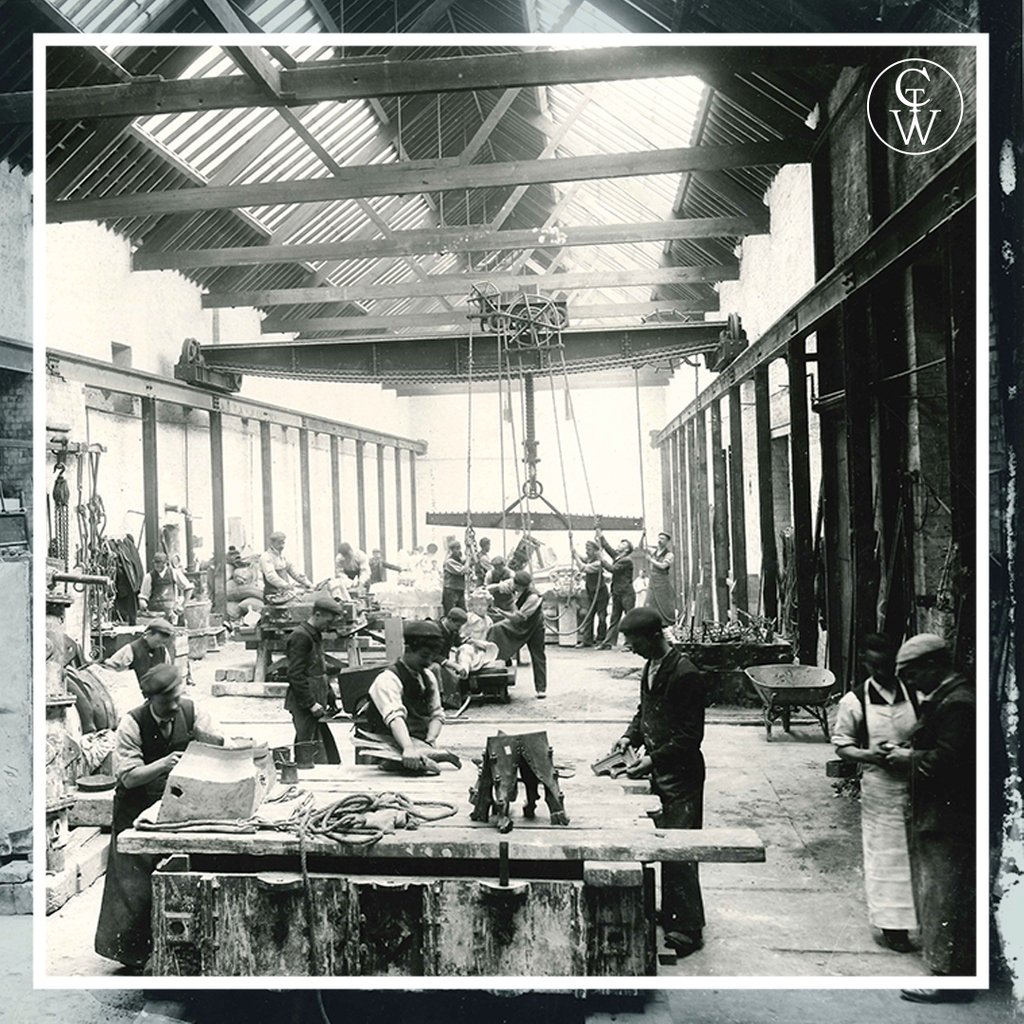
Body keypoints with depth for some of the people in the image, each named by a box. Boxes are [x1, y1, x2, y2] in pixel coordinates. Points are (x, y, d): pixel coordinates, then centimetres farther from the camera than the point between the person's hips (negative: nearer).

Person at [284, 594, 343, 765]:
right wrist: (311, 704, -20)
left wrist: (329, 697, 17)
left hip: (315, 703, 10)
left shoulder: (315, 636, 18)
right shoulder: (300, 637, -13)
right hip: (304, 706, -10)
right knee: (316, 755, -11)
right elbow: (295, 675, -19)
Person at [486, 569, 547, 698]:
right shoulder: (512, 584, -18)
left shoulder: (533, 597, -36)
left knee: (538, 656, 1)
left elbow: (519, 617, -36)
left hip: (533, 627, -6)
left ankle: (541, 688, 10)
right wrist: (499, 587, -34)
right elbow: (491, 589, -12)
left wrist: (503, 614, -45)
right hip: (516, 625, 6)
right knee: (496, 630, -14)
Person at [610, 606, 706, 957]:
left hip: (681, 776, -8)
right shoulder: (650, 667, 8)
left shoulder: (684, 675, -20)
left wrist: (654, 760, -23)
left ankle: (688, 929, 7)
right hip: (660, 773, 8)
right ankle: (670, 914, 28)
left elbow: (690, 736, -20)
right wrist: (631, 735, 3)